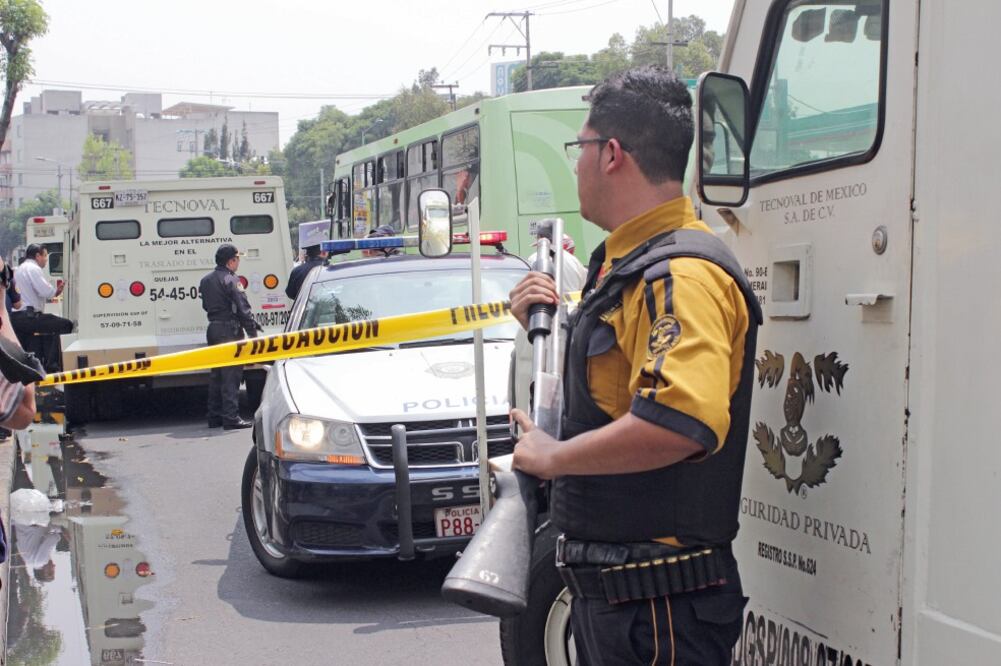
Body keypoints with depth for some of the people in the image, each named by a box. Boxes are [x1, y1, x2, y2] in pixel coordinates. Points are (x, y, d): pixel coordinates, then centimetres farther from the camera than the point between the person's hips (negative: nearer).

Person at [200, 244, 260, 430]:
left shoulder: (206, 281, 13)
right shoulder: (230, 280, -13)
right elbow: (243, 308, -16)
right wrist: (252, 331, -11)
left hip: (213, 330, 8)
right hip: (230, 330, -8)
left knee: (216, 374, 14)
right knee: (231, 375, -7)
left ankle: (214, 416, 18)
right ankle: (231, 417, -10)